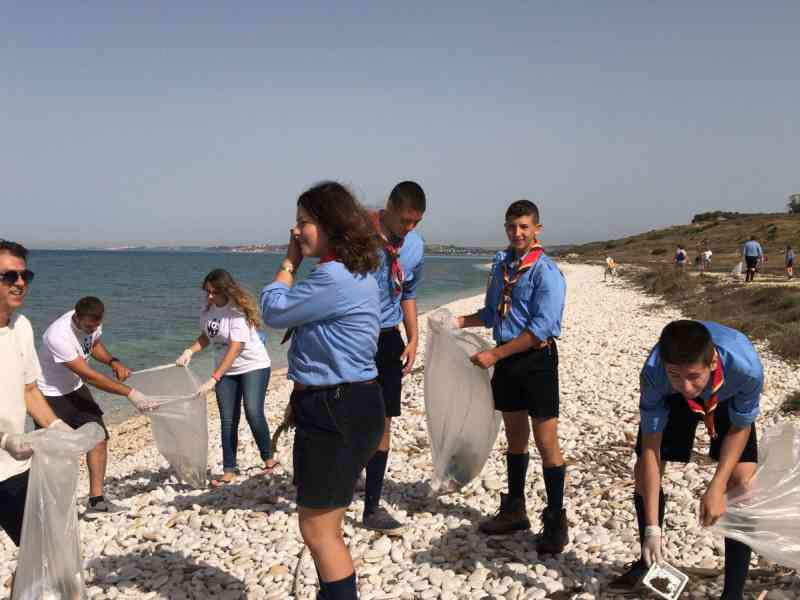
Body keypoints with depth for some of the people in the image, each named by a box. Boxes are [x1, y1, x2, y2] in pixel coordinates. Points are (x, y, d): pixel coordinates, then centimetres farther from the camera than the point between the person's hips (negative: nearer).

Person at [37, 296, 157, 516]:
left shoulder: (92, 322, -12)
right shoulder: (58, 336, -34)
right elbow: (90, 376, -32)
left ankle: (96, 499, 8)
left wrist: (113, 362, -9)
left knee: (99, 437, -1)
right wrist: (130, 393, -32)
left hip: (75, 389, 7)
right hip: (51, 396, -7)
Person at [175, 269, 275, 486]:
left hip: (253, 366, -6)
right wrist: (189, 351, -7)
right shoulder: (209, 308, -2)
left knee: (253, 413, -17)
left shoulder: (238, 310, -22)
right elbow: (206, 336, 13)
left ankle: (269, 460, 3)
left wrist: (213, 379, -30)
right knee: (228, 420, 3)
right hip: (225, 370, 6)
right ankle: (229, 471, 8)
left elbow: (235, 348, -27)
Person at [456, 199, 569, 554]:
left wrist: (495, 355, -21)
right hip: (506, 358, 7)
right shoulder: (501, 264, 9)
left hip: (536, 357, -7)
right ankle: (514, 511, 32)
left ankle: (556, 523, 12)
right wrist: (460, 322, 3)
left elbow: (541, 329, -20)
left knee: (546, 442, -1)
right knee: (515, 436, 17)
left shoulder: (546, 272, -14)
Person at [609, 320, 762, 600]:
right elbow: (650, 447, -30)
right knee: (643, 472, -1)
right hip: (671, 398, 1)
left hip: (728, 397, -1)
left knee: (741, 481, -14)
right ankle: (649, 560, 25)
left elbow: (740, 427, -21)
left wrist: (716, 487, -29)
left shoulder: (746, 367, -43)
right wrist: (652, 528, -30)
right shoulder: (653, 373, -41)